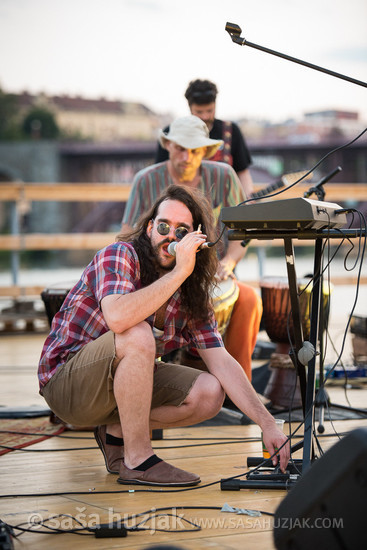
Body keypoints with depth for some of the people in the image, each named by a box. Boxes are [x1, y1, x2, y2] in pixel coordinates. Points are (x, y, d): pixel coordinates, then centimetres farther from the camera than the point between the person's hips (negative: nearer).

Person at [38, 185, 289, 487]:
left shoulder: (193, 295, 1)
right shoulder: (119, 255, -17)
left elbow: (222, 361, -2)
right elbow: (117, 318, -38)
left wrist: (267, 424, -12)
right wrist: (179, 272, -34)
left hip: (121, 386, 7)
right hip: (65, 384, -7)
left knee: (209, 393, -11)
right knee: (138, 335, -34)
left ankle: (117, 432, 6)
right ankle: (137, 460, -23)